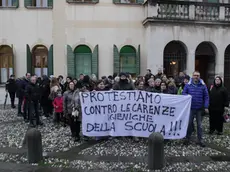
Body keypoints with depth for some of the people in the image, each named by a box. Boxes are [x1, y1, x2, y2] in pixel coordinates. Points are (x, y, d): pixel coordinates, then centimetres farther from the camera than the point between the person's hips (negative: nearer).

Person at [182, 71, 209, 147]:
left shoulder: (203, 85, 0)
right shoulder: (188, 85, 1)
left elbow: (206, 97, 0)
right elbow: (183, 93, 6)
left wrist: (206, 107, -8)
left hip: (199, 109, 0)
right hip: (190, 108, 0)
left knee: (199, 124, 8)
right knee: (189, 123, 8)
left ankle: (200, 140, 18)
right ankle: (188, 138, 22)